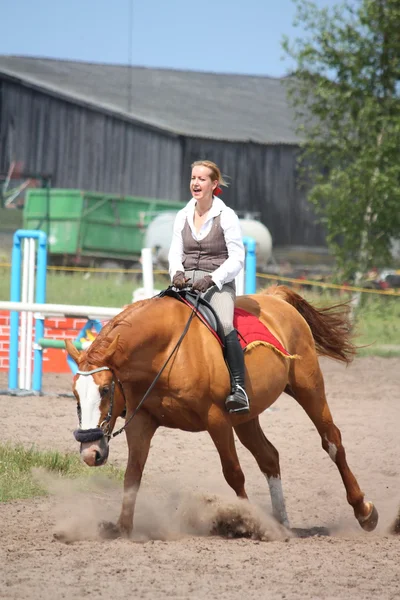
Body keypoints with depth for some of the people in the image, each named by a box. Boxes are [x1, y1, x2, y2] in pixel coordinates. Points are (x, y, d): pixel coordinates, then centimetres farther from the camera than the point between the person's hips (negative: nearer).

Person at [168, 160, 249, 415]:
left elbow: (237, 258, -5)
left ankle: (239, 387, -28)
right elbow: (175, 252, 15)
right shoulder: (183, 216, 13)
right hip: (186, 282, 5)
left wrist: (212, 279, -18)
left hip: (218, 283, -5)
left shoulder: (227, 216, -2)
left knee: (226, 326, -32)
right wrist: (177, 272, -7)